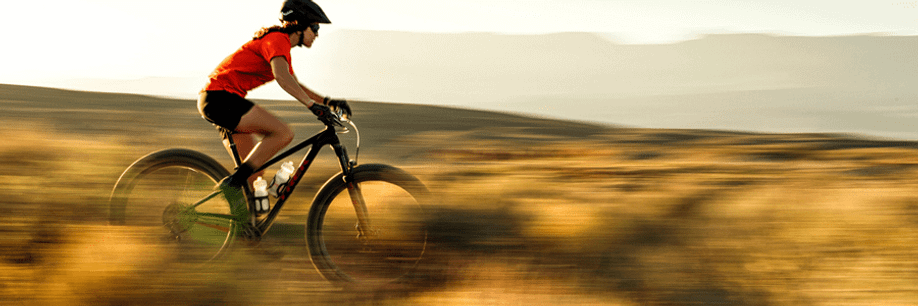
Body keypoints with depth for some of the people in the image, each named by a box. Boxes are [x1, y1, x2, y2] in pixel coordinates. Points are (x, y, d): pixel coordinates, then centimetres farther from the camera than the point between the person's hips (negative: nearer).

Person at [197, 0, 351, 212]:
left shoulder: (281, 44, 21)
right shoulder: (278, 39, -11)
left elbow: (295, 86, 28)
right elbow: (282, 76, -30)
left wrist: (326, 102, 15)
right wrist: (312, 104, -35)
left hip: (215, 101, 11)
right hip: (221, 98, -11)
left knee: (254, 168, 11)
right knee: (283, 133, -20)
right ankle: (232, 184, -19)